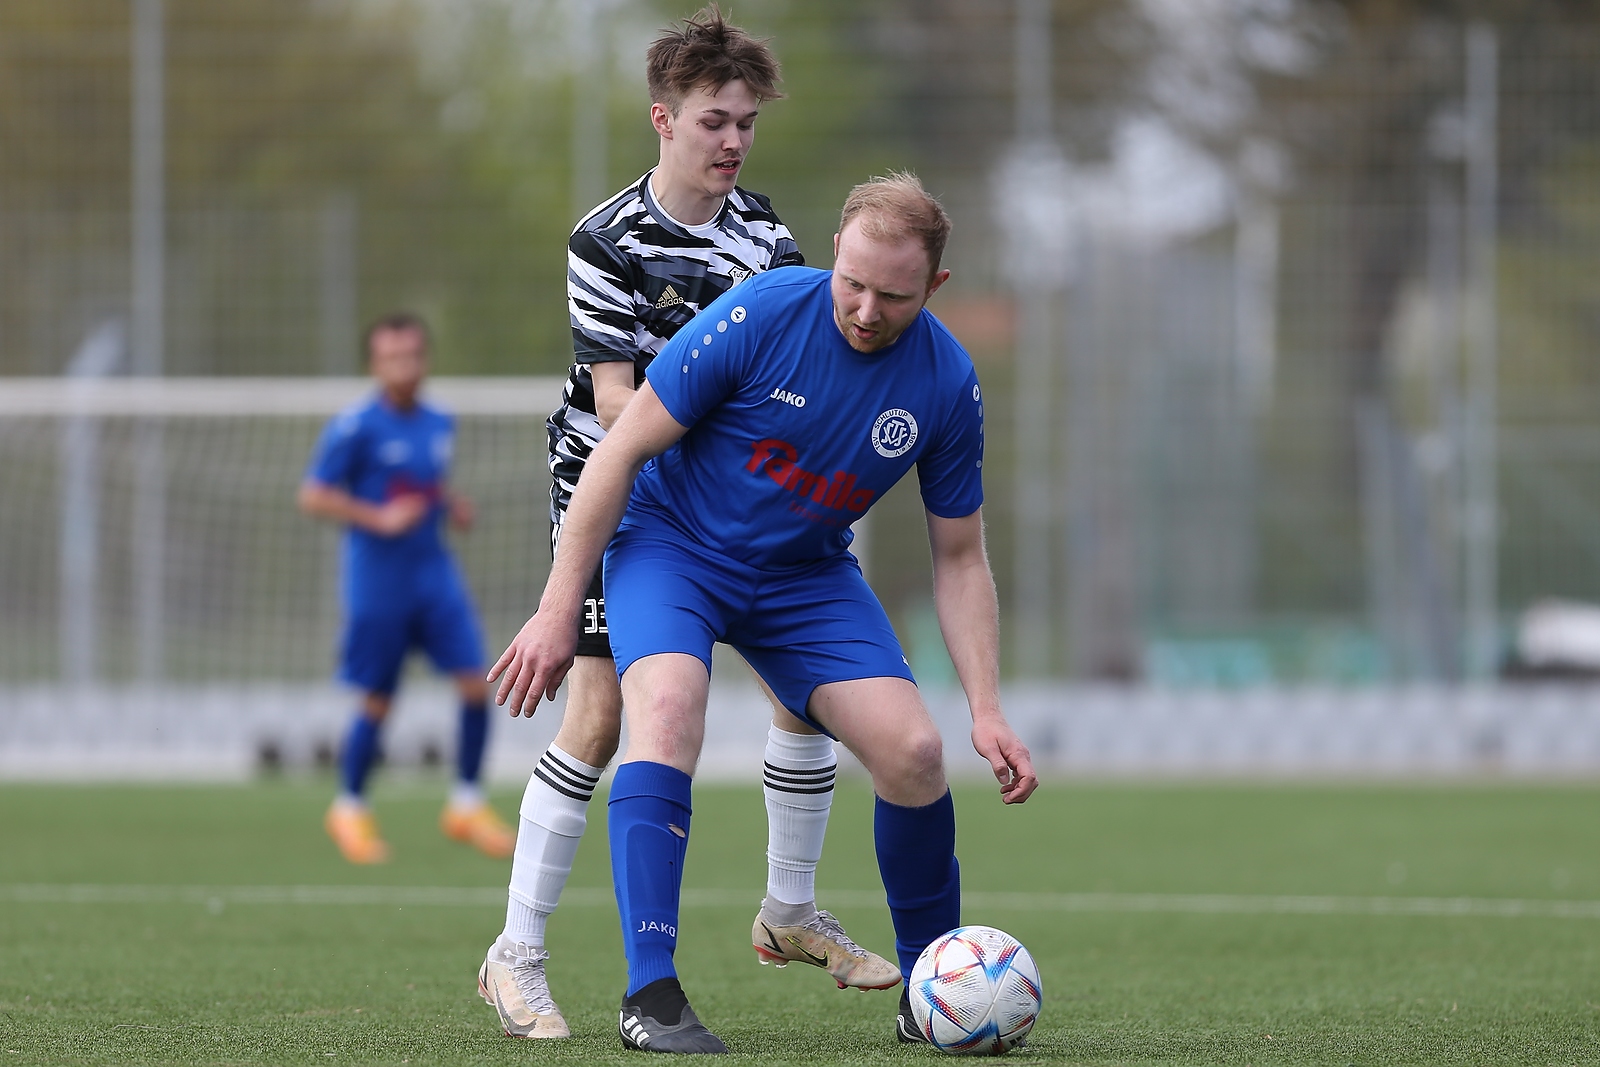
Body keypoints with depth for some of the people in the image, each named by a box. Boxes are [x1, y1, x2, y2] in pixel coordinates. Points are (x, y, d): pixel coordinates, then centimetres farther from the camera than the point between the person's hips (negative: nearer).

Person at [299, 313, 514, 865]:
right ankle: (349, 809, 23)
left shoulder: (439, 425, 9)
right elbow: (312, 497, -10)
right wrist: (379, 518, -19)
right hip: (378, 582, -5)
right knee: (377, 701, 3)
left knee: (476, 684, -7)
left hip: (435, 573, 5)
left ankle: (466, 805, 7)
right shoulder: (354, 427, -10)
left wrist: (452, 505, 4)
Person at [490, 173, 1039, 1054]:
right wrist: (558, 609, -15)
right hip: (671, 541, -3)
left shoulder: (947, 384, -12)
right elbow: (622, 450, -16)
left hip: (806, 572, 3)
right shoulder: (760, 316, -24)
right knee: (668, 707, -31)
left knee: (912, 751, -13)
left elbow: (958, 559, 0)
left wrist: (986, 711, -8)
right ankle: (649, 994, -30)